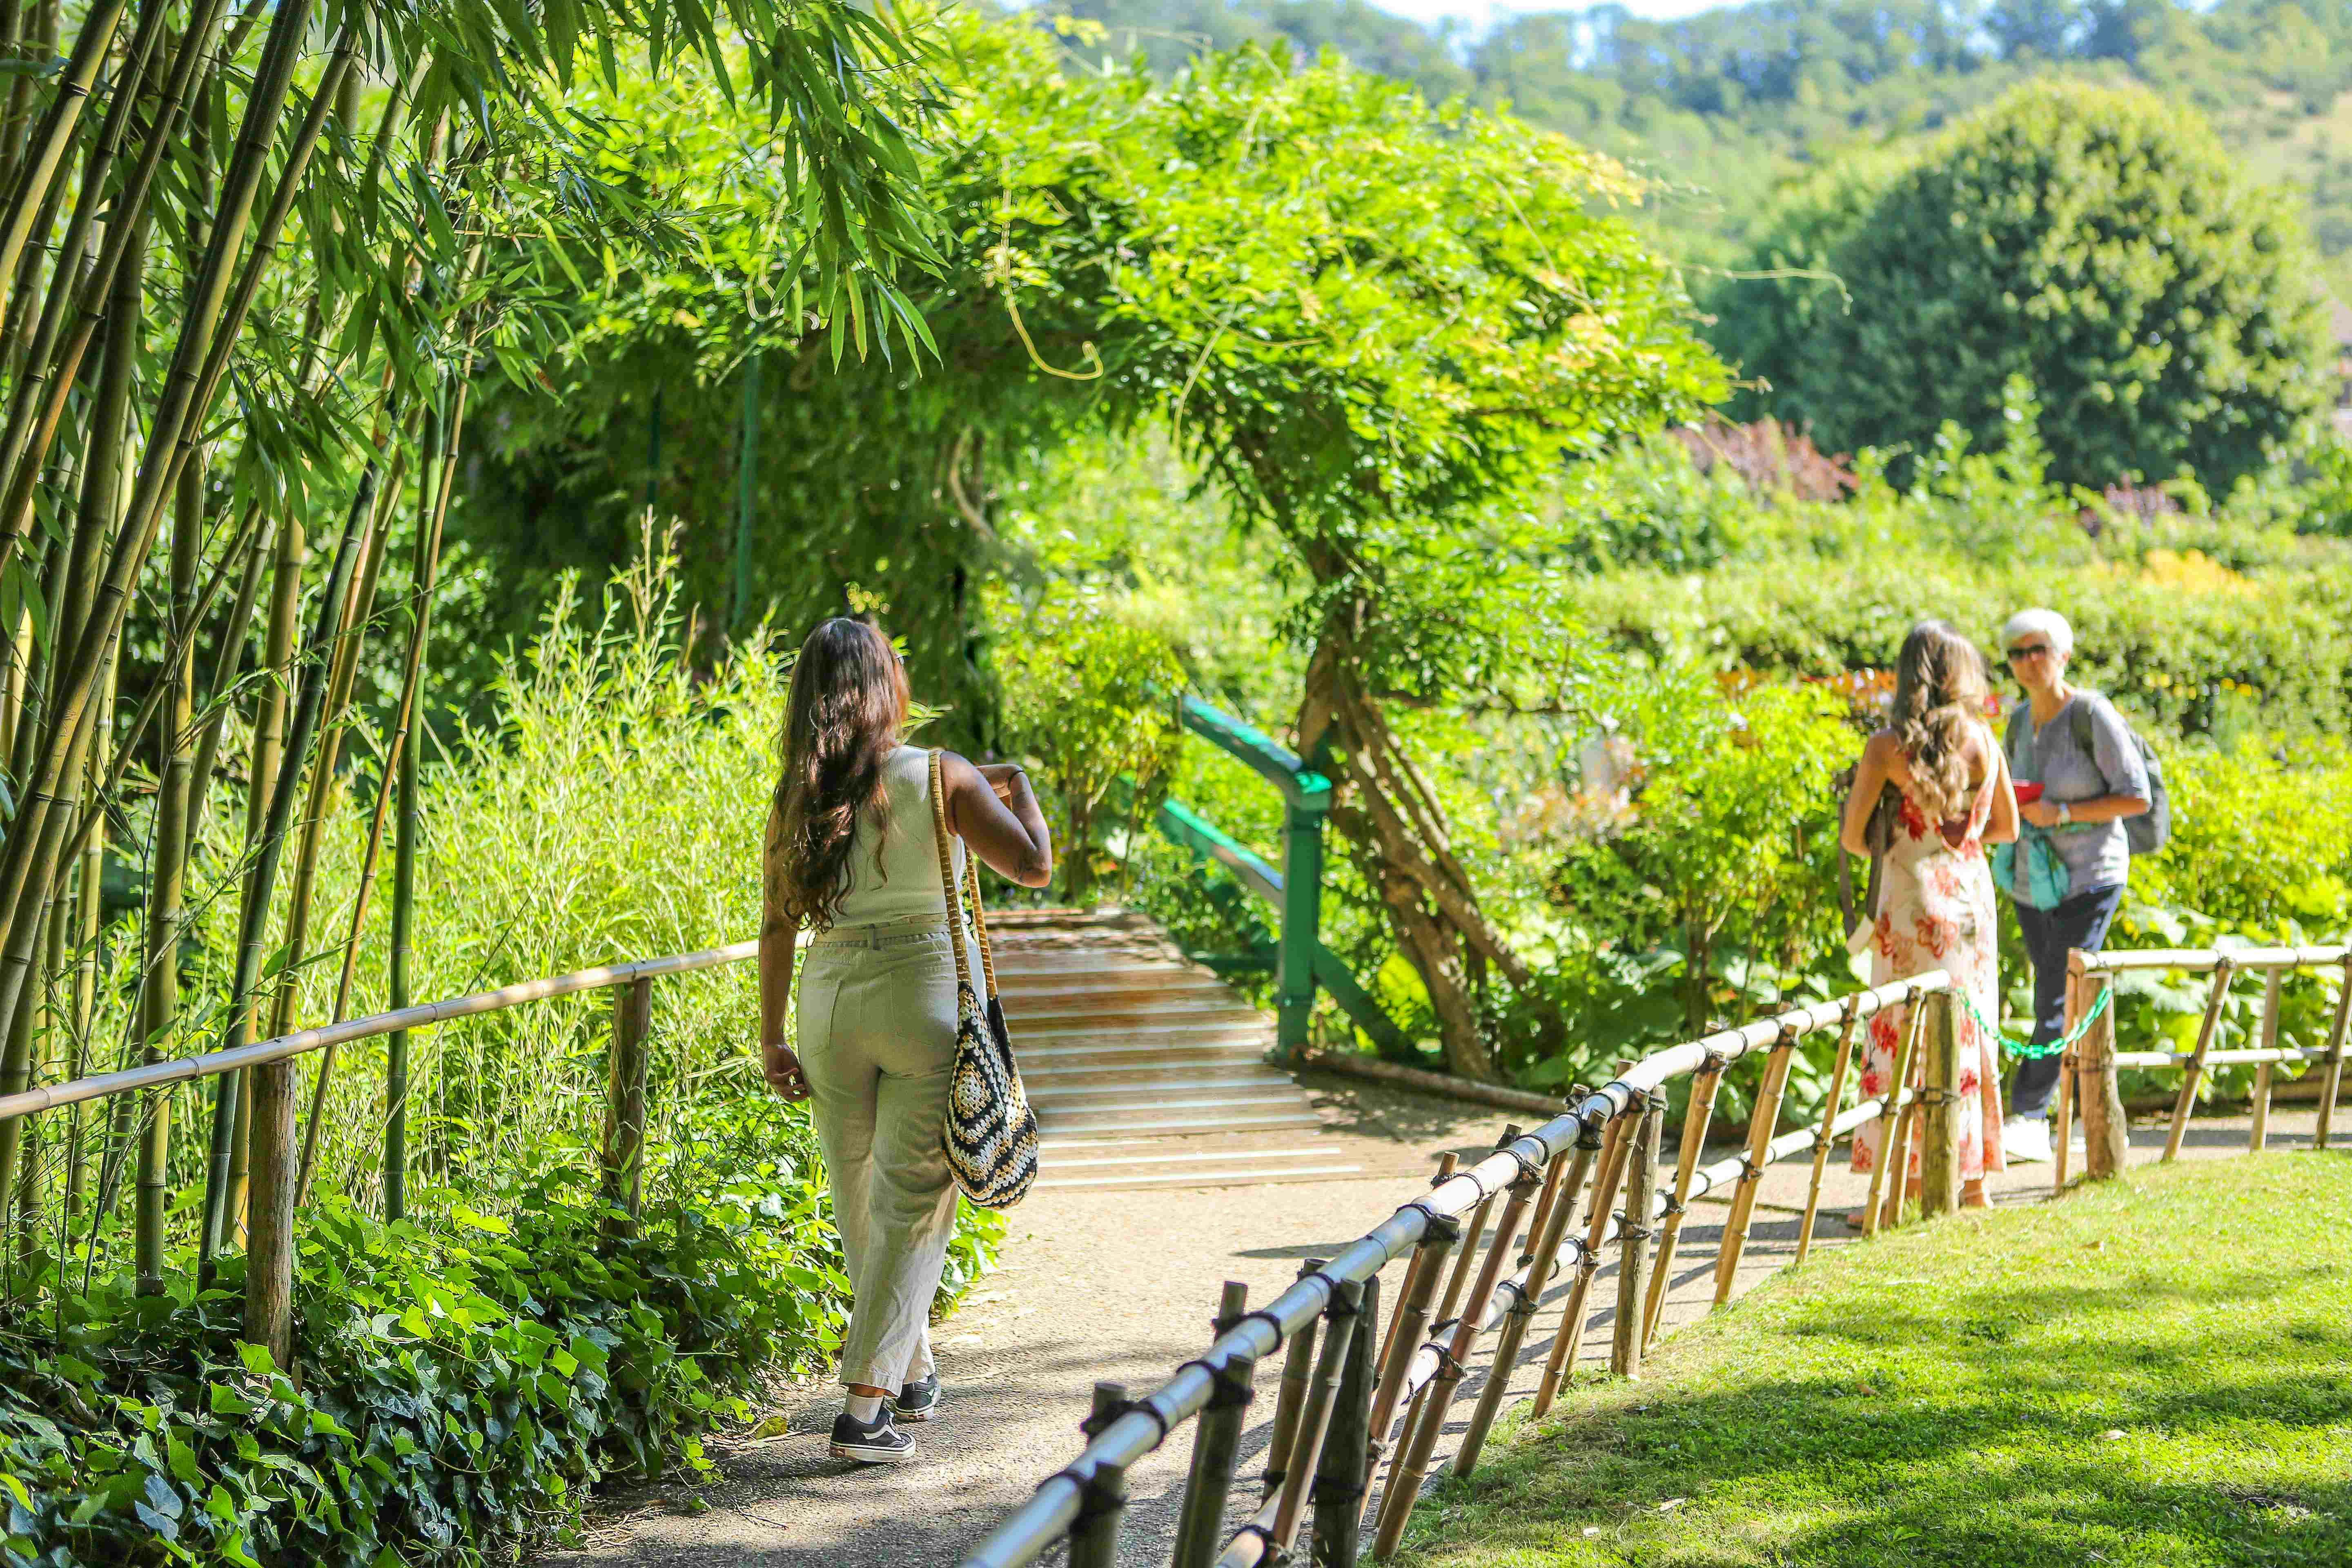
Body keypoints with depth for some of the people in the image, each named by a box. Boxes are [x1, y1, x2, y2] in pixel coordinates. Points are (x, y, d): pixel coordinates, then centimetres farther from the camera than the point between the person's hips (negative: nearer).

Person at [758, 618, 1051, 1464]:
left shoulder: (794, 799, 1)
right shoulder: (940, 778, -8)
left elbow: (778, 927, 2)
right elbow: (1034, 865, -5)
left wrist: (773, 1040, 9)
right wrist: (1017, 786, 13)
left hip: (829, 1003, 4)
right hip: (926, 1001, -4)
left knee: (860, 1205, 18)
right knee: (911, 1206, 0)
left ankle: (912, 1374, 32)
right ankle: (865, 1408, -7)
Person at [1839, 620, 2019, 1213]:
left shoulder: (1888, 745, -9)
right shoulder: (1984, 742, 3)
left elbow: (1853, 836, -6)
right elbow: (2007, 828, 13)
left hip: (1912, 897, -4)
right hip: (1971, 895, 4)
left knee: (1904, 1035, -1)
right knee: (1968, 1031, 11)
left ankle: (1905, 1184, -3)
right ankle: (1973, 1179, 16)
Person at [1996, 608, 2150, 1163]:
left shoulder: (2093, 715, -13)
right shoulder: (2020, 720, 8)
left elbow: (2138, 799, -13)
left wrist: (2061, 814, -20)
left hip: (2090, 876, -7)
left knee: (2058, 1002, -14)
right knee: (2069, 1004, 12)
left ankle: (2027, 1116, -17)